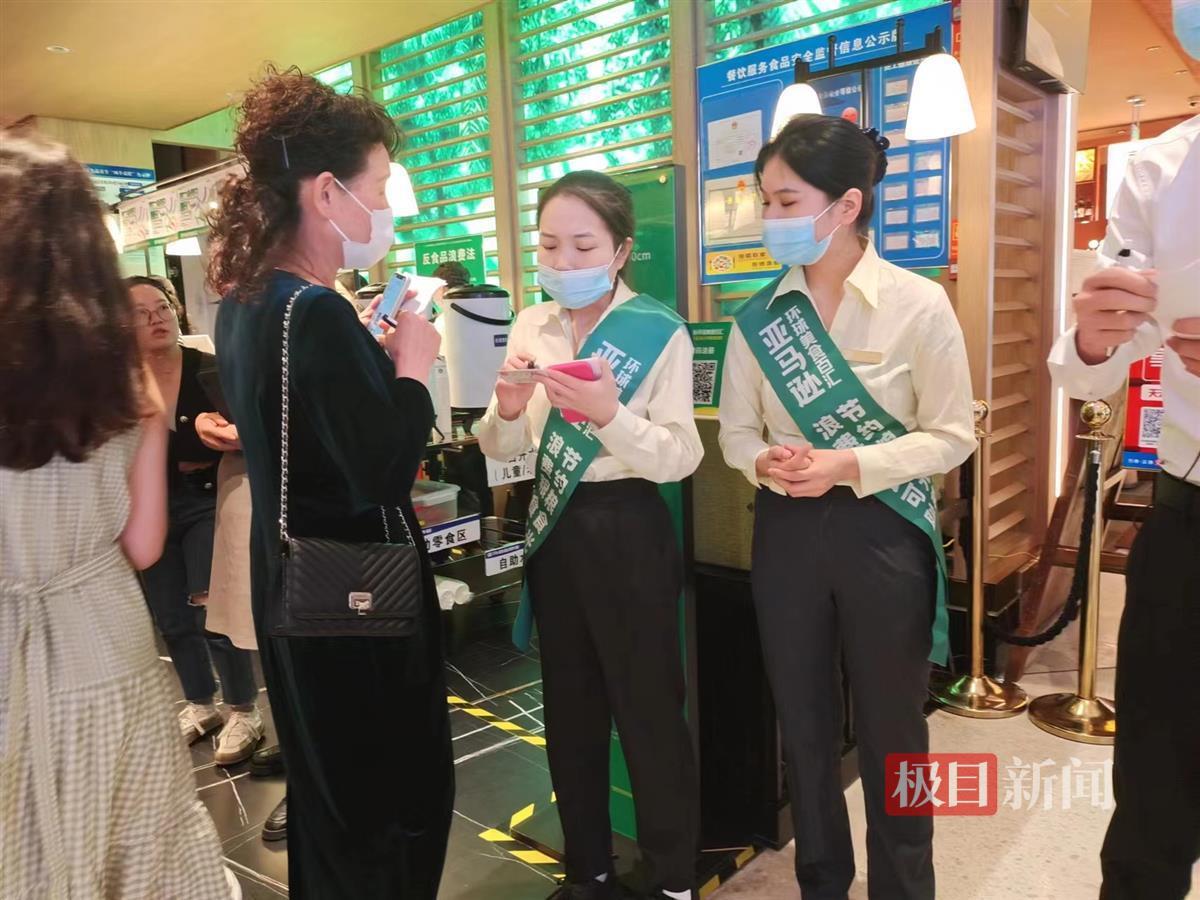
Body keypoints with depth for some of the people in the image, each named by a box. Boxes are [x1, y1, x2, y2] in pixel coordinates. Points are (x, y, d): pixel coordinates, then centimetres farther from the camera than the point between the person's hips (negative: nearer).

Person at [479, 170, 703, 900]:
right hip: (554, 527, 6)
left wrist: (610, 414, -32)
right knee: (570, 707, 17)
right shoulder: (530, 327, 4)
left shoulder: (660, 331, -11)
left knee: (649, 710, 6)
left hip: (627, 530, -5)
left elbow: (682, 457, -16)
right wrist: (507, 409, -16)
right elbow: (501, 449, 5)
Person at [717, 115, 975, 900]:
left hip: (882, 533, -3)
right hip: (787, 531, 3)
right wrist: (765, 462, -16)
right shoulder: (760, 315, 1)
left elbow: (952, 435, -8)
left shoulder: (919, 303, -9)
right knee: (804, 724, 15)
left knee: (890, 729, 11)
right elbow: (736, 430, 6)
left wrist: (850, 465, -20)